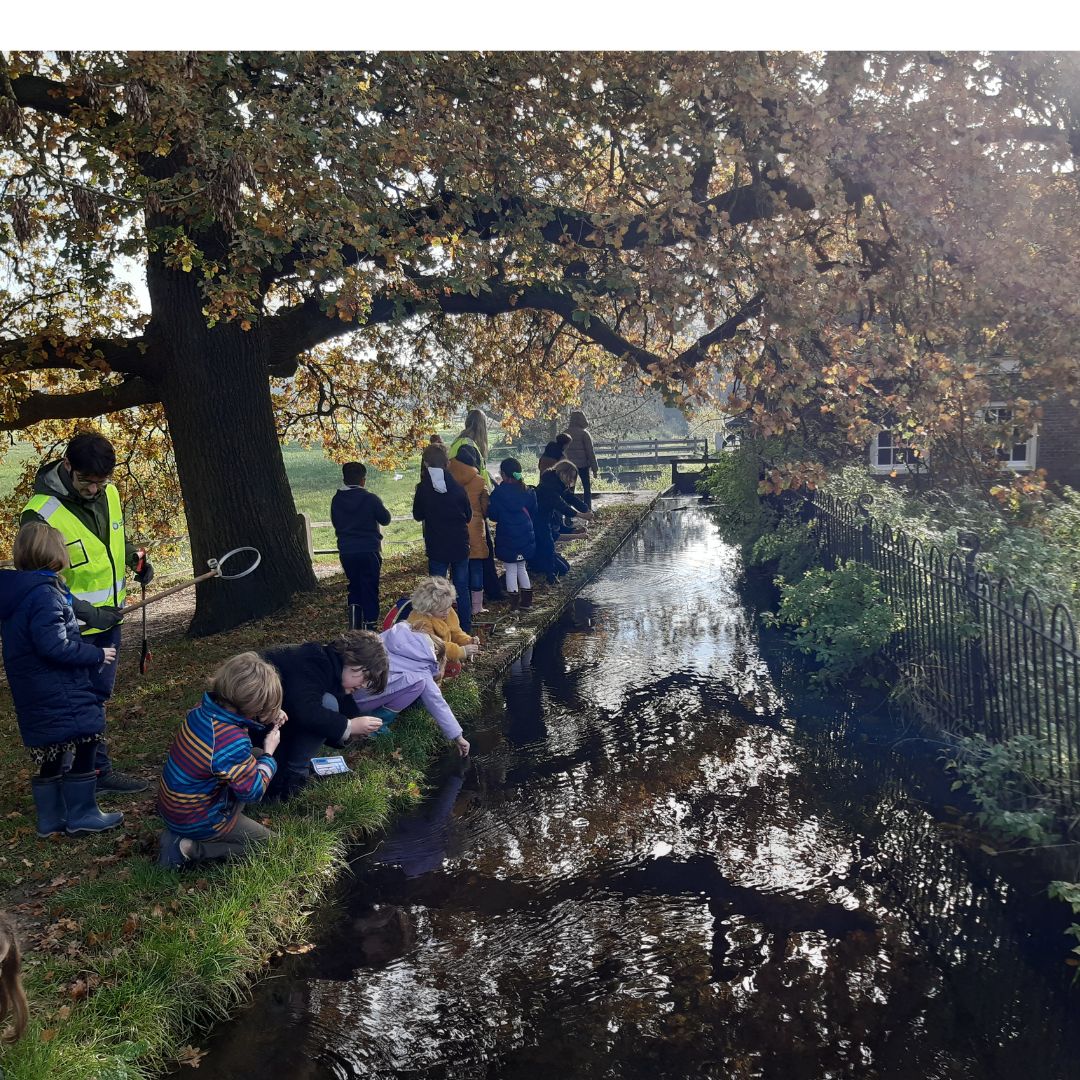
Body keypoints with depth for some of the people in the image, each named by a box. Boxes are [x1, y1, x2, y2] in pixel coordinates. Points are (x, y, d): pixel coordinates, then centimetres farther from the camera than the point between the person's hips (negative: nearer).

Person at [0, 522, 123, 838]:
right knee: (84, 745, 3)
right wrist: (97, 655, -15)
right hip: (60, 694, -9)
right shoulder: (44, 593, -21)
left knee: (51, 753, 17)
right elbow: (54, 645, -25)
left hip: (34, 695, 9)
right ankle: (81, 814, 11)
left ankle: (50, 818, 26)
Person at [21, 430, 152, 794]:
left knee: (99, 695, 19)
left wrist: (136, 558, 0)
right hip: (74, 630, -7)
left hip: (109, 620, 7)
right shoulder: (41, 513, -22)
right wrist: (85, 612, -24)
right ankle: (98, 770, 18)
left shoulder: (108, 493, -1)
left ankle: (98, 771, 33)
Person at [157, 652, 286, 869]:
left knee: (255, 755, 14)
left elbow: (237, 721, 13)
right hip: (193, 821, -8)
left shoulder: (206, 707, -12)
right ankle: (189, 848, -2)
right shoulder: (233, 744, -36)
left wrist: (269, 720, -3)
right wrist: (269, 754, -8)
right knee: (263, 839, 12)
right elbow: (254, 790, -21)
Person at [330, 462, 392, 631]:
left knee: (354, 587, 17)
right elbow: (385, 519, 1)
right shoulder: (370, 499, -12)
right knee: (370, 590, 4)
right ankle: (369, 626, 4)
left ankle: (354, 626, 7)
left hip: (346, 552, 4)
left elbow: (335, 523, 12)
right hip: (369, 551, -4)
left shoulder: (336, 500, 0)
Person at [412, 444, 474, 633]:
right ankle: (465, 628, 17)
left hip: (436, 547, -2)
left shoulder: (423, 489, -12)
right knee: (462, 588, 11)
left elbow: (418, 515, 2)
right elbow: (468, 515, 4)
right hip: (460, 544, 2)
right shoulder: (457, 487, -7)